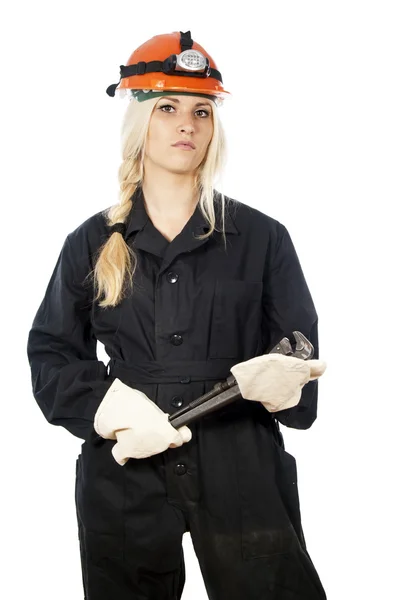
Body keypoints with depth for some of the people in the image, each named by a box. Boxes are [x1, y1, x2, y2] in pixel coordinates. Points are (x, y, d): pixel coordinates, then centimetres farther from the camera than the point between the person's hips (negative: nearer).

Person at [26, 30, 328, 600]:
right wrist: (108, 409, -12)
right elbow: (51, 353, 7)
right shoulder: (93, 243, 6)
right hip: (126, 473, 1)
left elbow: (299, 356, 5)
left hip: (241, 470, -1)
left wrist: (279, 383, -19)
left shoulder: (261, 238, 4)